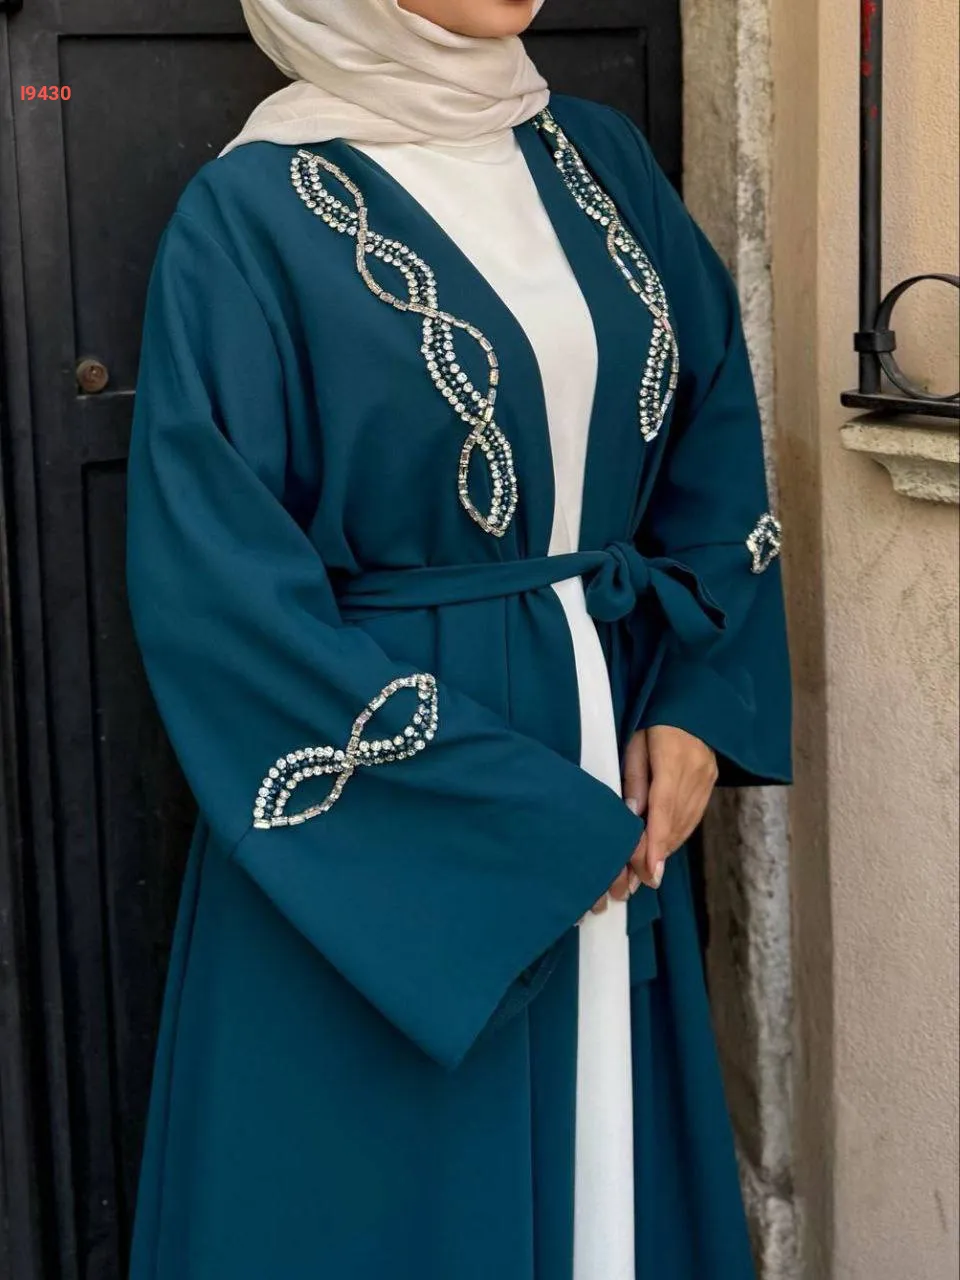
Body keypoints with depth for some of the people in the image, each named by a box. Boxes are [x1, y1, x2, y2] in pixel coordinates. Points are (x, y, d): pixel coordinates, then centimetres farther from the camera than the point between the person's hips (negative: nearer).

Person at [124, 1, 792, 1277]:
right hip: (376, 839, -5)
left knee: (616, 1154, 15)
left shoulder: (600, 158, 6)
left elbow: (717, 438, 11)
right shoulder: (253, 214, -12)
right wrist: (529, 824, -16)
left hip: (613, 747, 5)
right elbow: (218, 592, -17)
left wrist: (698, 700, -4)